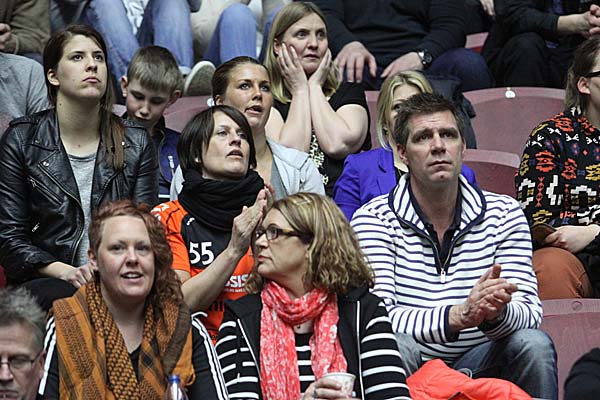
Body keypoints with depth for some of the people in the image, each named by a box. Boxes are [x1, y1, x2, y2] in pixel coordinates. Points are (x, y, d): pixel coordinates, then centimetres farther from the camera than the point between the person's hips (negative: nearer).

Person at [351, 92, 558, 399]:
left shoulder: (504, 214, 3)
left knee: (533, 343, -25)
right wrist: (459, 315, -35)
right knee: (394, 346, -34)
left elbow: (529, 312, -6)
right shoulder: (373, 219, -5)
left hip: (478, 369, 2)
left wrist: (496, 314, -32)